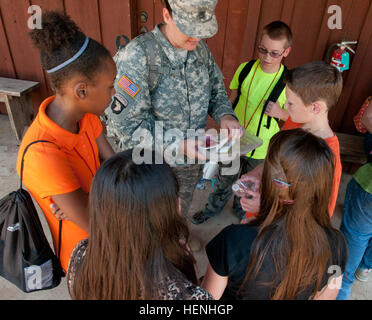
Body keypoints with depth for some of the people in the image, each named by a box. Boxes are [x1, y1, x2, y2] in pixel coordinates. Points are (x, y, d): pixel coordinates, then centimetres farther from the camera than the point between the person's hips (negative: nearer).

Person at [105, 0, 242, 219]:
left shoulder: (200, 47, -5)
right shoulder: (137, 55, -25)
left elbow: (216, 88, 8)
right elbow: (127, 123, -27)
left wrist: (225, 115, -14)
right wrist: (179, 145, -36)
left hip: (191, 163, 6)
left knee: (179, 218, 30)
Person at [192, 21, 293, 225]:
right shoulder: (245, 69, -10)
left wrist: (280, 112, -26)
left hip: (261, 149, -1)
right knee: (224, 180, 22)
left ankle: (241, 210, 53)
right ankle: (212, 208, 49)